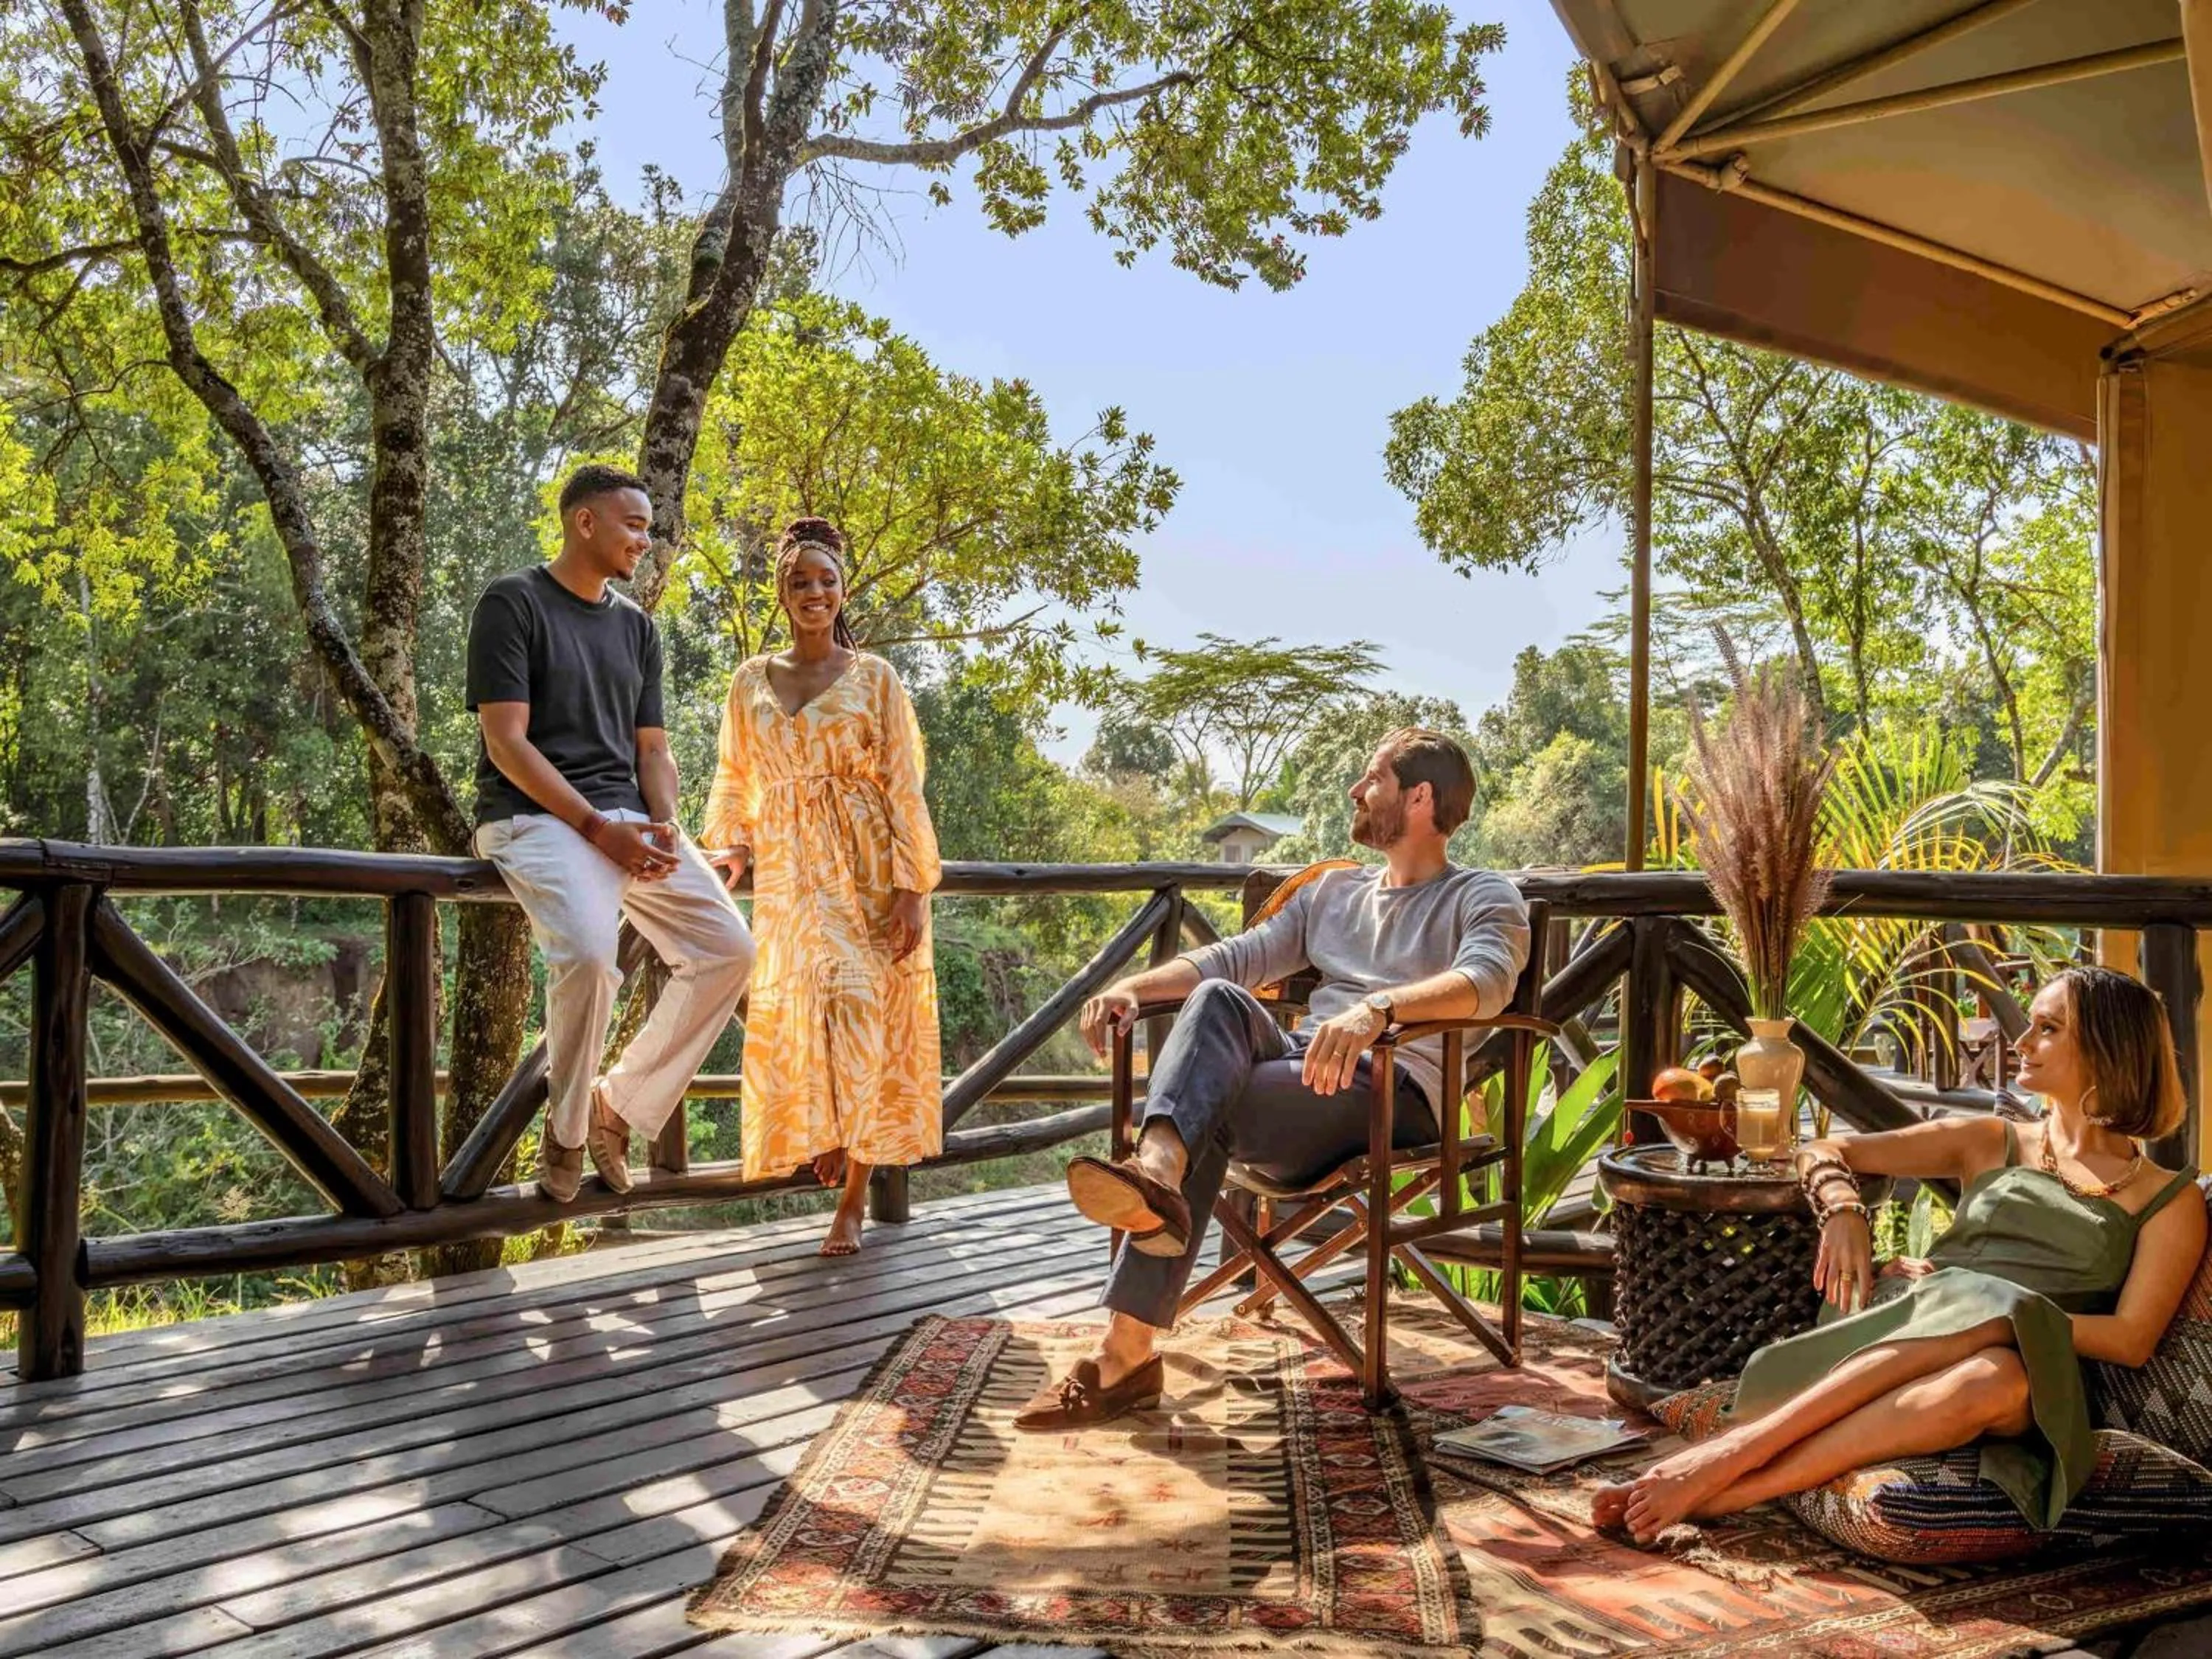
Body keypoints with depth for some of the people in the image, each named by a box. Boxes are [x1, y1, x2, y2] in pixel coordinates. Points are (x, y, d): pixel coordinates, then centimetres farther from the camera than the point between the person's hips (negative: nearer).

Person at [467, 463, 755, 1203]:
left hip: (628, 819, 7)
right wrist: (596, 826, -19)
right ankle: (564, 1129, -8)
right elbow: (507, 742, -11)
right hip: (536, 817, -7)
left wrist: (665, 827, -5)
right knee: (589, 950, -33)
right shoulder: (512, 602, -3)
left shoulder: (637, 627, 18)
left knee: (728, 948, -8)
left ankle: (622, 1105, 5)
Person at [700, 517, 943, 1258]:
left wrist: (912, 888, -9)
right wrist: (730, 845, -3)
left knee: (863, 1016, -7)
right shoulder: (751, 681, 10)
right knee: (793, 1015, -3)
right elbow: (734, 779, 15)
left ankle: (852, 1203, 2)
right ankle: (823, 1139, 25)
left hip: (868, 871, -2)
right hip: (788, 872, 3)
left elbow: (903, 788, -2)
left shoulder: (874, 677, 2)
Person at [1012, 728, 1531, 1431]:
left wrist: (1376, 1008, -34)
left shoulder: (1484, 897, 9)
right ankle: (1155, 1175, -49)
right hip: (1304, 1065, 5)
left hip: (1399, 1093, -5)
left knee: (1206, 1111, -30)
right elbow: (1235, 958, 20)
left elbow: (1487, 979, -14)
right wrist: (1135, 986, 2)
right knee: (1215, 1000, -28)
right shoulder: (1333, 891, 29)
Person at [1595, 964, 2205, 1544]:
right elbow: (1822, 1154, 23)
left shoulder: (2168, 1200, 15)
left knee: (2002, 1376, -40)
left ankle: (1726, 1477, -43)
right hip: (1901, 1336, 2)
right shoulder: (1989, 1143, 23)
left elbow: (2132, 1341, 1)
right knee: (1989, 1312, -36)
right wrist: (1843, 1211, 1)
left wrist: (2000, 1312, -10)